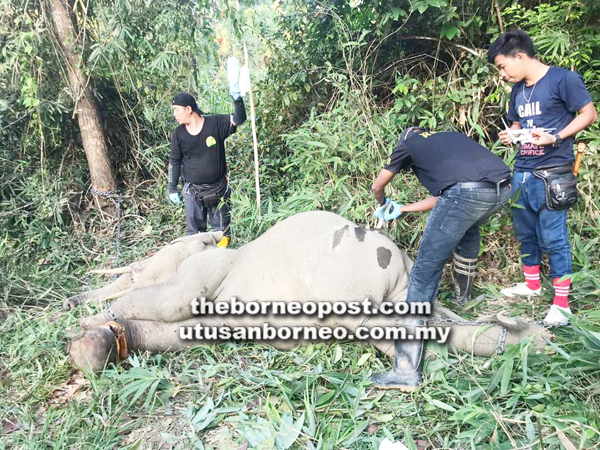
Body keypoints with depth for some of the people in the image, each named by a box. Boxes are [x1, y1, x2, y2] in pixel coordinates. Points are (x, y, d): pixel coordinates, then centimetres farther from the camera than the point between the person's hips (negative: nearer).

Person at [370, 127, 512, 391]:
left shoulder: (408, 144, 23)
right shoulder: (450, 138, 37)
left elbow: (377, 187, 32)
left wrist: (384, 206, 54)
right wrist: (402, 209, 50)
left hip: (467, 192, -7)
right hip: (503, 188, 7)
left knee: (424, 272, -3)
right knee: (468, 230, 38)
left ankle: (406, 371, -7)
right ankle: (463, 296, 54)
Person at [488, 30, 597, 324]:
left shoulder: (563, 79, -8)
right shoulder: (518, 90, 14)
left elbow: (589, 114, -7)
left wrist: (555, 137, -19)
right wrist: (509, 135, 3)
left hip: (552, 173, -7)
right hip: (522, 172, 7)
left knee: (553, 237, -5)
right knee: (525, 232, 15)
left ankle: (561, 304, 5)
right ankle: (532, 285, 33)